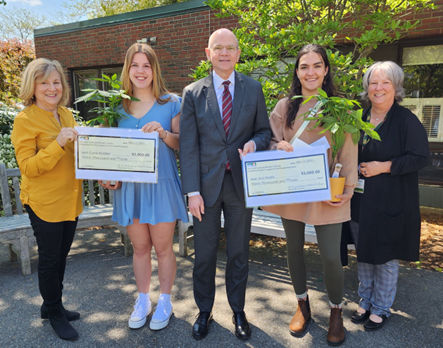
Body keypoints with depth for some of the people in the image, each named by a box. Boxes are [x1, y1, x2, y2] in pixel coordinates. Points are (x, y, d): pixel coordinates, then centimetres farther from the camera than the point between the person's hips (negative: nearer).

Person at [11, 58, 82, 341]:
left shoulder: (66, 115, 8)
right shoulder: (25, 120, -12)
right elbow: (28, 167, -16)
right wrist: (58, 143, -28)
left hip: (70, 199, 6)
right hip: (44, 203, -6)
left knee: (61, 256, 18)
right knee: (50, 259, 9)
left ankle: (53, 306, 38)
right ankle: (54, 313, 29)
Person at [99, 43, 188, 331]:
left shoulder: (171, 103, 0)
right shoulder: (118, 106, 8)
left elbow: (183, 143, -1)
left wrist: (164, 133, -21)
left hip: (162, 184, -3)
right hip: (129, 186, 3)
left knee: (162, 247, 8)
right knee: (140, 247, 14)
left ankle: (165, 302, 29)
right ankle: (143, 300, 35)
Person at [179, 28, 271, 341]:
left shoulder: (254, 89, 5)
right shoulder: (193, 93, 1)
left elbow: (265, 130, 10)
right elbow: (188, 146, -4)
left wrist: (254, 143, -15)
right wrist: (192, 191, -10)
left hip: (241, 183, 1)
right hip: (207, 184, 0)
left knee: (239, 253, 14)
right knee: (204, 254, 11)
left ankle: (238, 312, 35)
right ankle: (204, 311, 34)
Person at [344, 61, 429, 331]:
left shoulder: (407, 120, -9)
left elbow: (420, 158, -12)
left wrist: (383, 167, -19)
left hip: (391, 202, -5)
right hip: (361, 201, 5)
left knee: (386, 256, 8)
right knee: (363, 253, 16)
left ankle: (381, 309, 28)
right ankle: (366, 301, 35)